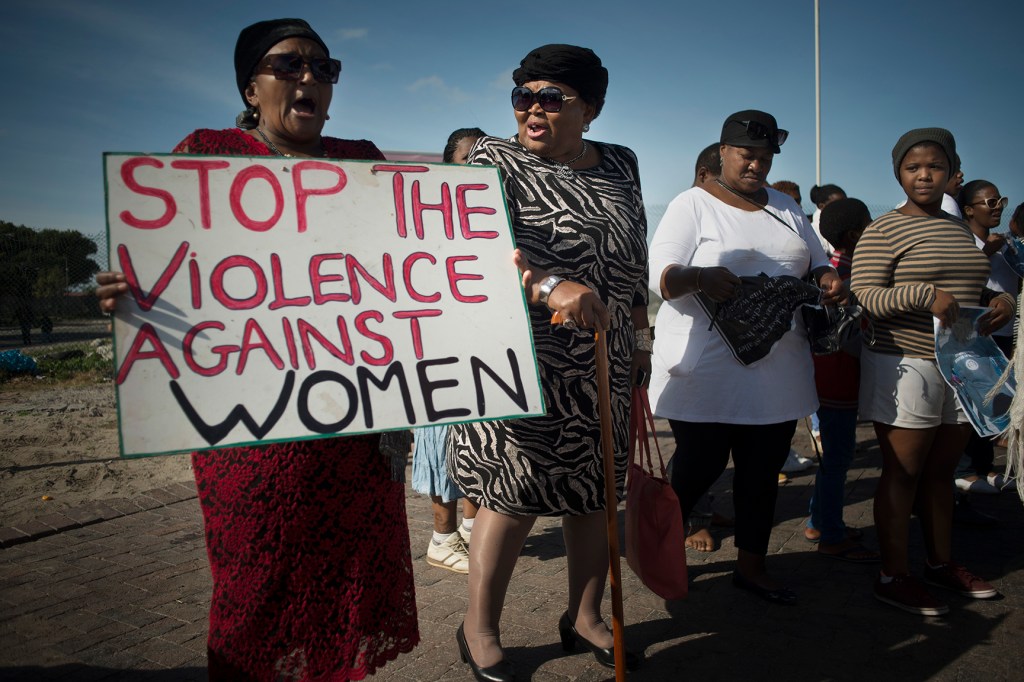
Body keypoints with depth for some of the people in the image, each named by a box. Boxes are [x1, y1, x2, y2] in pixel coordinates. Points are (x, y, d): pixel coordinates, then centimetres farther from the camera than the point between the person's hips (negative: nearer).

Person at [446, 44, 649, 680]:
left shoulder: (621, 165, 12)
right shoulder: (494, 160, -3)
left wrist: (641, 336, 17)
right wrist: (550, 286, -35)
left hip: (606, 368, 5)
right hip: (525, 363, -5)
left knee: (594, 492, 13)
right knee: (514, 495, 0)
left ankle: (585, 617, 32)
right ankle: (480, 629, 21)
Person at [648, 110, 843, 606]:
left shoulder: (786, 208, 17)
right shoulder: (693, 205, -2)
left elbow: (816, 264, 21)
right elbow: (660, 275, -12)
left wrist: (828, 280, -2)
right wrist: (699, 278, -33)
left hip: (776, 370, 6)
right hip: (707, 372, -6)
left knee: (763, 469, 12)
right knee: (700, 466, 2)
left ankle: (751, 565, 27)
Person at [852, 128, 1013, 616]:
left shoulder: (961, 231, 16)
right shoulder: (884, 231, -6)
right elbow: (864, 297, -15)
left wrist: (1002, 302, 6)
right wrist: (925, 295, -27)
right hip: (905, 367, -7)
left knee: (942, 470, 14)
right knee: (902, 472, -1)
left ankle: (941, 563, 29)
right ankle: (894, 577, 8)